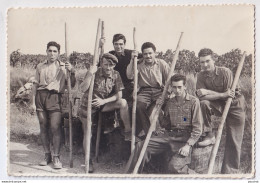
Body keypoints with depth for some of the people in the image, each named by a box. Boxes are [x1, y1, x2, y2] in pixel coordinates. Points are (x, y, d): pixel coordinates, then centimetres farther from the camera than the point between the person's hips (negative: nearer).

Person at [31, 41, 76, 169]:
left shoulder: (63, 67, 9)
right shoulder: (40, 67, 16)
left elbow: (72, 84, 6)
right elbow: (35, 84, 15)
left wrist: (72, 72, -9)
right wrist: (33, 102, 9)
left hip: (54, 97, -3)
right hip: (40, 96, 3)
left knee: (55, 127, -10)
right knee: (43, 127, 5)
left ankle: (56, 157, -1)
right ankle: (47, 155, 16)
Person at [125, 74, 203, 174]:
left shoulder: (193, 101, -3)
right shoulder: (169, 102, 13)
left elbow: (197, 128, -7)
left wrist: (188, 145, -18)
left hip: (185, 138, -5)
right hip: (169, 134, 5)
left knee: (174, 166, -28)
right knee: (141, 146, -11)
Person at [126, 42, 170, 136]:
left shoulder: (162, 64, 8)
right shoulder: (139, 64, 10)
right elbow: (129, 76, -3)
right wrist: (132, 60, -7)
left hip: (159, 91, -1)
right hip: (144, 91, 1)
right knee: (139, 107, -30)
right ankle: (149, 132, -15)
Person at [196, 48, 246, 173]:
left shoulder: (225, 72, -21)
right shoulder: (201, 76, -9)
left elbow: (229, 95, -21)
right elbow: (201, 97, -18)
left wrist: (208, 92, -24)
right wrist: (223, 95, -27)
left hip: (234, 106, -3)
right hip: (219, 106, 3)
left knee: (233, 142, -4)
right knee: (203, 103, -28)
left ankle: (229, 172, 8)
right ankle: (209, 136, -15)